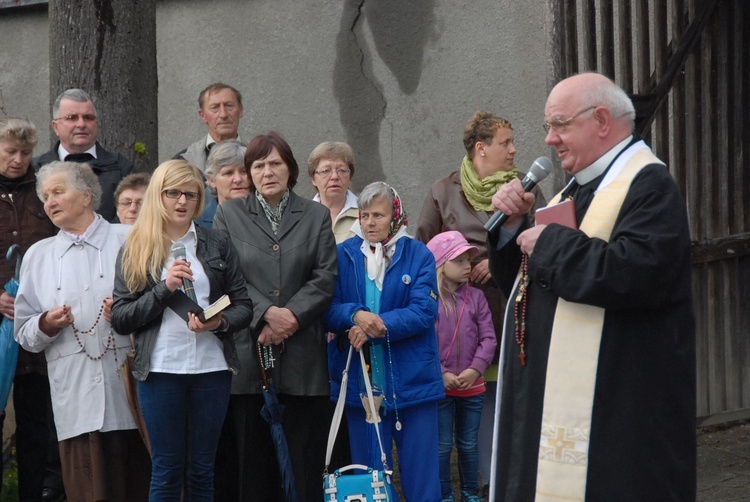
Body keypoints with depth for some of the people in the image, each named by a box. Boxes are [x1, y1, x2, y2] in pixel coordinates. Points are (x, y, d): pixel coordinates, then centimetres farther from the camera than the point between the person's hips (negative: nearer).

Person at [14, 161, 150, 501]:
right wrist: (46, 324, -4)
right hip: (76, 402, 2)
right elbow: (23, 333, 17)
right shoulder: (37, 256, 16)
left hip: (129, 388, -2)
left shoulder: (129, 240, 7)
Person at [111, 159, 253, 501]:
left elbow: (243, 306, 8)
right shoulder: (135, 250, 5)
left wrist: (220, 322, -13)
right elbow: (120, 319, 0)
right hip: (161, 370, -2)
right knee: (166, 472, 3)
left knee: (202, 471, 7)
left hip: (212, 367, 2)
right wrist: (165, 288, -12)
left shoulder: (218, 245, 10)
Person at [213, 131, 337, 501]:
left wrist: (290, 316, -11)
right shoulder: (229, 214, 10)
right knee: (254, 455, 0)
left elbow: (325, 277, 3)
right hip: (249, 350, 0)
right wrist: (267, 313, -12)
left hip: (303, 355, 0)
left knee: (305, 456, -2)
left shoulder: (316, 216, 12)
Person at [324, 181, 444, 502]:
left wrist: (375, 326, -19)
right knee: (367, 468, 7)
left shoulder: (418, 255, 1)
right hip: (361, 381, 1)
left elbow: (424, 310, -10)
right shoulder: (343, 255, 6)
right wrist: (355, 315, -23)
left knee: (421, 472, 0)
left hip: (412, 379, -1)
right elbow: (327, 310, -2)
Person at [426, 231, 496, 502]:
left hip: (472, 386, 3)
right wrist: (441, 374, -16)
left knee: (469, 444, 14)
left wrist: (474, 370, -12)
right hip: (439, 387, -3)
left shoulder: (475, 297, 2)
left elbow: (488, 338, 0)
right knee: (442, 445, 5)